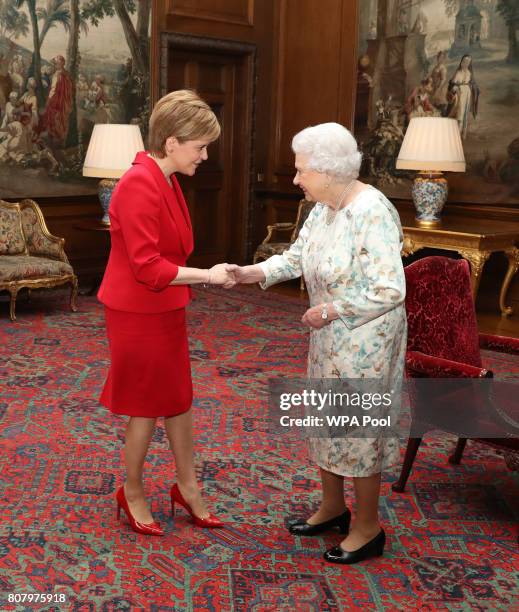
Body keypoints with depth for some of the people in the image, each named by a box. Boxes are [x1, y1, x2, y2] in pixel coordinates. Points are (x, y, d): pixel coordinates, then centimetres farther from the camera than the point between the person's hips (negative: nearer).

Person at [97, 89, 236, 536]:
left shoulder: (168, 181, 7)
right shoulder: (139, 185, -23)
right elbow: (147, 267, -26)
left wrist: (206, 277, 9)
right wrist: (205, 275, -22)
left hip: (164, 309, 9)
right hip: (138, 313, -9)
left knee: (178, 397, 16)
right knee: (148, 406, 5)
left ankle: (187, 486, 31)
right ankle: (132, 493, 26)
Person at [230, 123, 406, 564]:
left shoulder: (372, 212, -25)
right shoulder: (323, 208, 2)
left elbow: (389, 291, -28)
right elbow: (297, 258, 9)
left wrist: (331, 309, -20)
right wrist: (252, 273, -5)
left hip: (365, 340, -9)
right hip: (331, 335, 9)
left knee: (358, 426, 3)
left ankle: (368, 528, 22)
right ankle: (333, 507, 38)